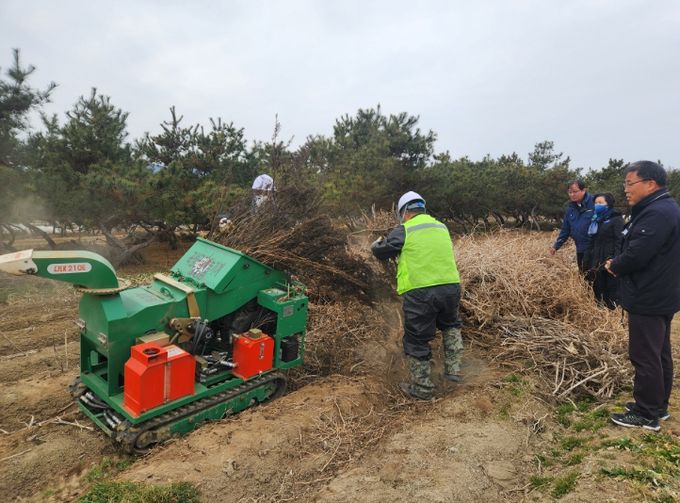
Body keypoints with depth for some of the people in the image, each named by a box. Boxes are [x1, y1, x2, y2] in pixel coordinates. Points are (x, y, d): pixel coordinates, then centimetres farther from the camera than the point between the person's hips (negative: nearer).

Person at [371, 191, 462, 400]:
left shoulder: (404, 230, -2)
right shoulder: (442, 227, 15)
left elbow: (380, 252, 4)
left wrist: (377, 243, 27)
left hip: (420, 292, -5)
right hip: (451, 287, 5)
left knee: (417, 340, 9)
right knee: (450, 325, 32)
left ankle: (422, 387, 18)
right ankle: (453, 369, 28)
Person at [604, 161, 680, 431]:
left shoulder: (657, 213, -21)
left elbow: (636, 255, -26)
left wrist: (614, 266, -7)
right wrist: (619, 264, 2)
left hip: (648, 299, -11)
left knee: (645, 356, -1)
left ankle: (646, 415, 10)